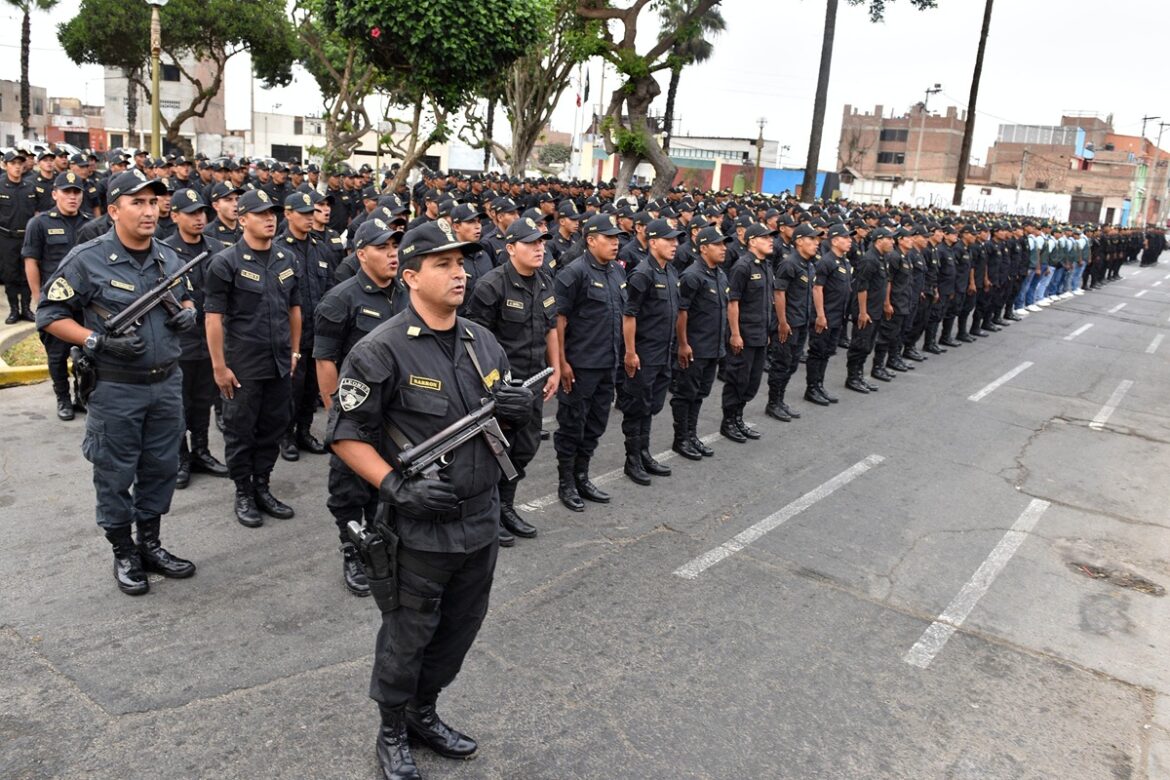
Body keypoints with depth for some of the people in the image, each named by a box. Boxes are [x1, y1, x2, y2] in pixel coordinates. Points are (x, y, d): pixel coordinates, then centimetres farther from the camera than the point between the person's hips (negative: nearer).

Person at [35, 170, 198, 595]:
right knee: (116, 475, 7)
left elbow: (184, 298, 23)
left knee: (161, 468, 14)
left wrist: (188, 312, 0)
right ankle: (124, 555, 23)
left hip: (167, 383, 6)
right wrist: (98, 341, -19)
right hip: (116, 389, -5)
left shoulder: (169, 258, 6)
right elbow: (49, 315, -8)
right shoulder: (86, 260, -12)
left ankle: (150, 545, 30)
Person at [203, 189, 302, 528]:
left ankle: (262, 488, 28)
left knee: (273, 428, 12)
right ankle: (243, 494, 21)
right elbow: (214, 317, -10)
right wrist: (219, 366, -12)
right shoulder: (226, 262, -8)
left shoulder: (287, 259, 8)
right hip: (243, 367, -5)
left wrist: (294, 351, 14)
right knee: (240, 431, 7)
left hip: (280, 364, 5)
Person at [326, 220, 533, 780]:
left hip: (482, 523, 6)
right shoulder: (382, 351, -15)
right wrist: (397, 488, -23)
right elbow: (346, 436, -12)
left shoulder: (483, 341, 5)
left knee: (459, 630, 21)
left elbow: (502, 413, 16)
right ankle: (392, 735, 37)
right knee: (406, 638, 13)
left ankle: (425, 714, 45)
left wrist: (520, 410, -7)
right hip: (419, 529, -6)